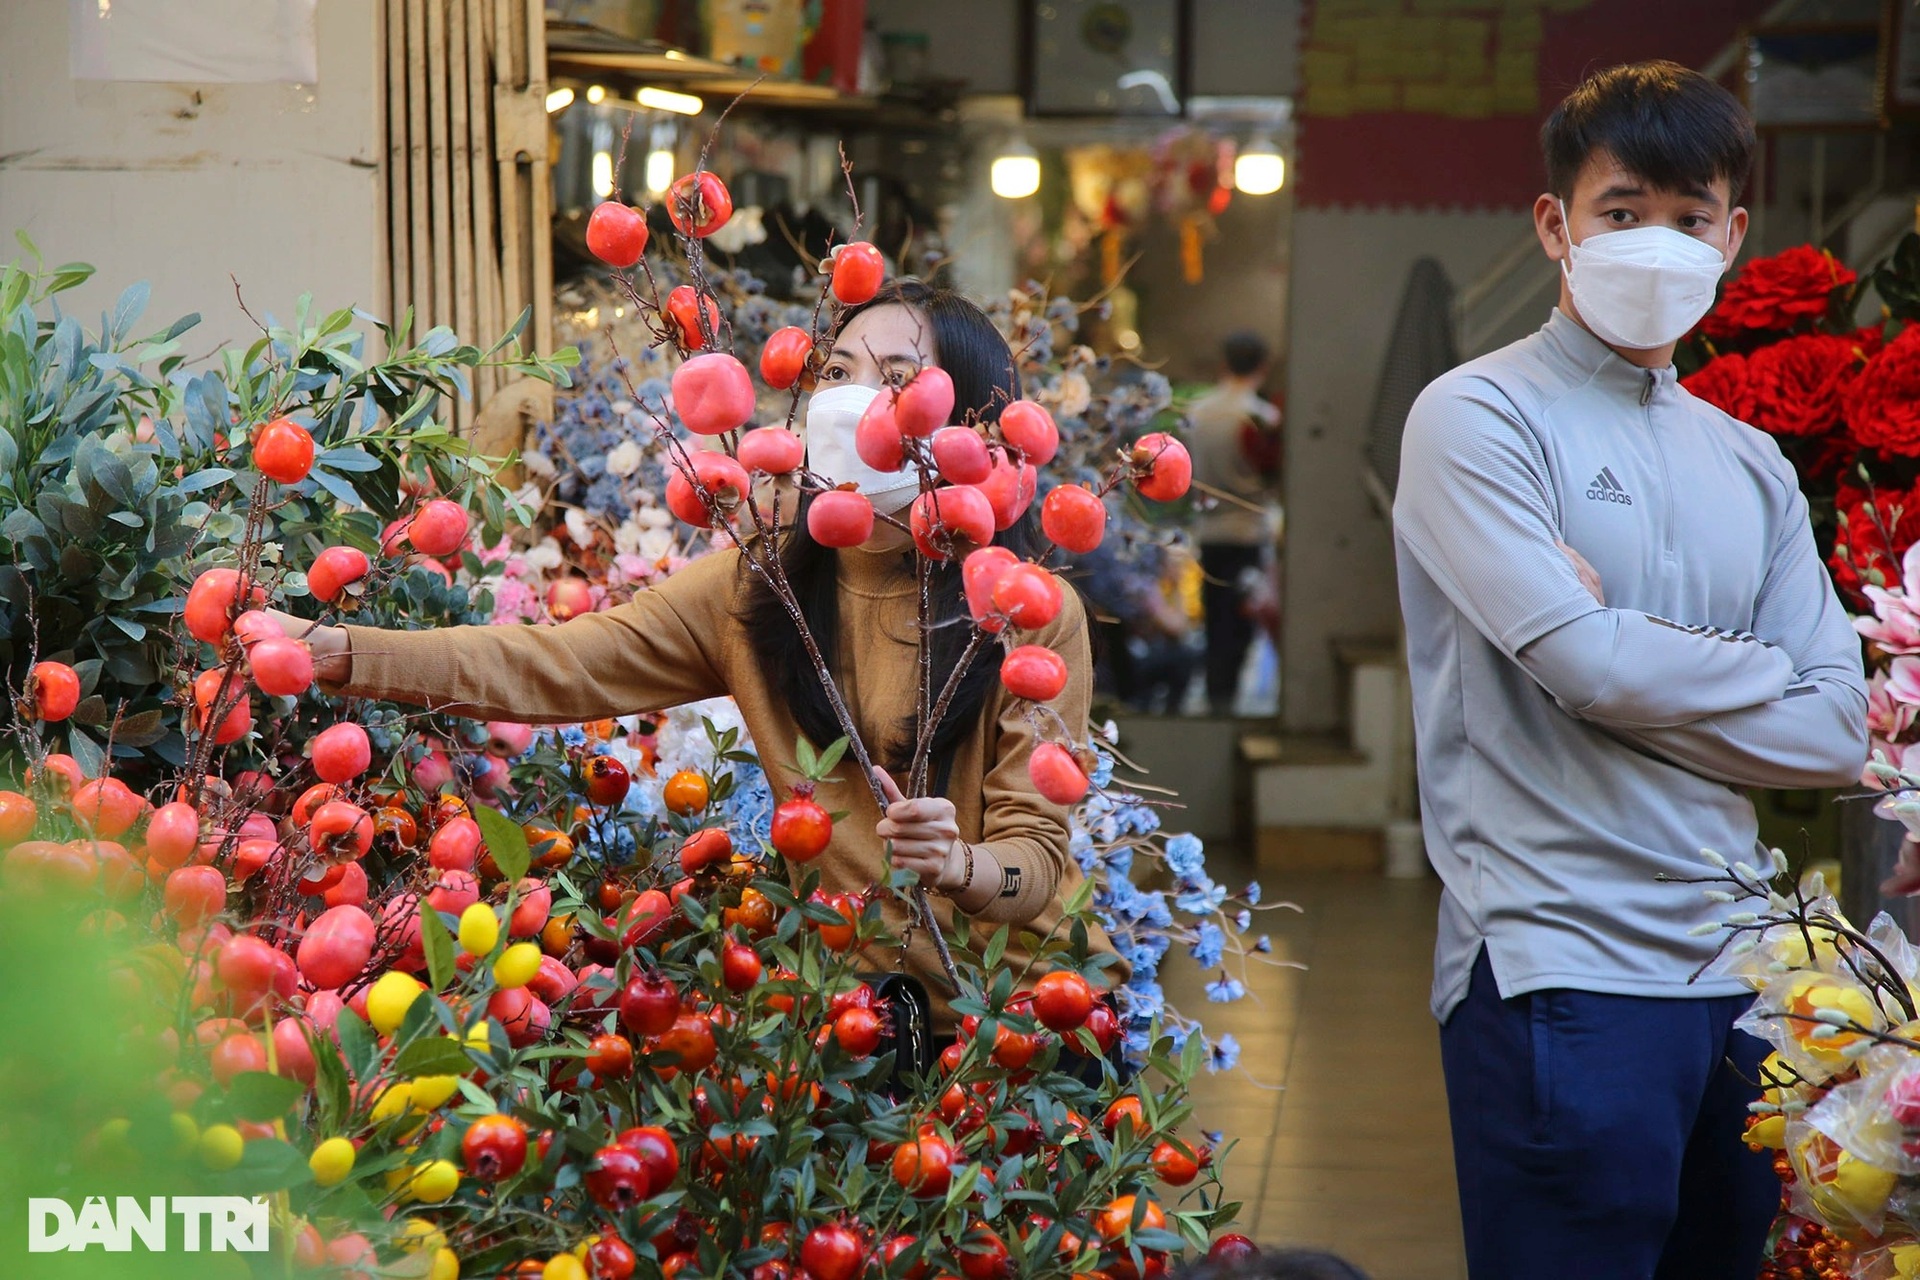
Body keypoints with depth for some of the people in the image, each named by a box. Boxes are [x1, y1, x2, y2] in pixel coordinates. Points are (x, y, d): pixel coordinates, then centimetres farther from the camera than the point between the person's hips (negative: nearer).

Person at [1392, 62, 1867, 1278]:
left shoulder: (1751, 465, 15)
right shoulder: (1477, 420, -3)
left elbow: (1838, 732, 4)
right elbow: (1582, 663, -15)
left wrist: (1634, 657, -7)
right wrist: (1760, 671, 0)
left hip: (1734, 967, 6)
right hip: (1563, 967, -6)